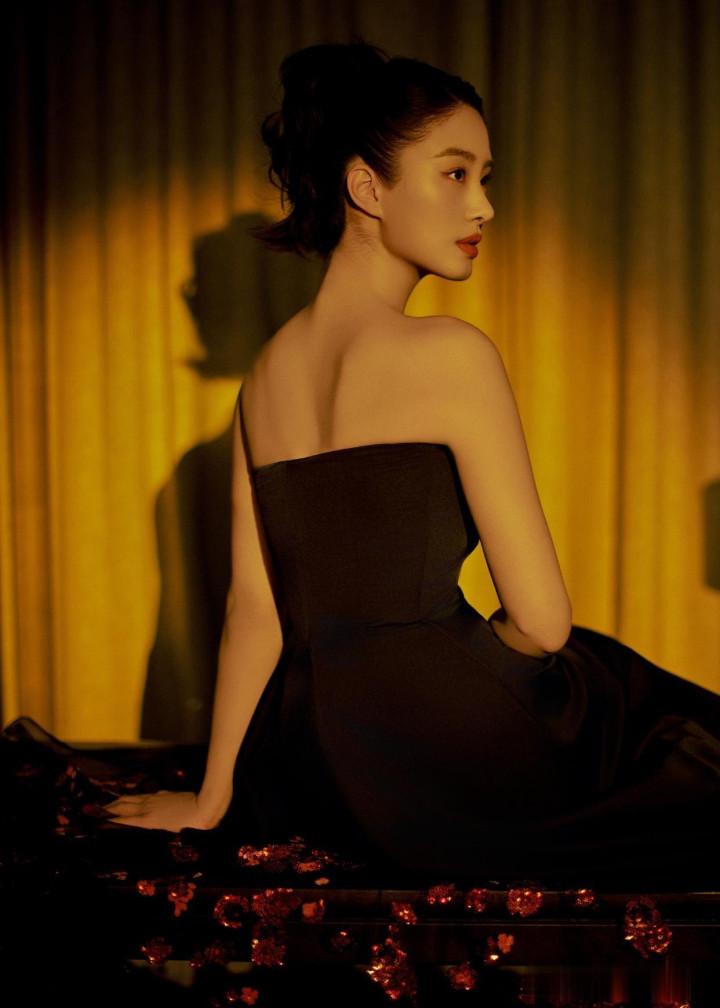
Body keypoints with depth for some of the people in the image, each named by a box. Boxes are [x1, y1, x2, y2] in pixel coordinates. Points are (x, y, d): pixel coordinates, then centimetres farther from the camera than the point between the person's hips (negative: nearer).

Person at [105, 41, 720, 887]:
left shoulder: (266, 372, 9)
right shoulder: (449, 354, -13)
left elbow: (252, 611, 10)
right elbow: (543, 621, -14)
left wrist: (211, 799, 17)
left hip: (316, 779, 8)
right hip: (438, 756, -7)